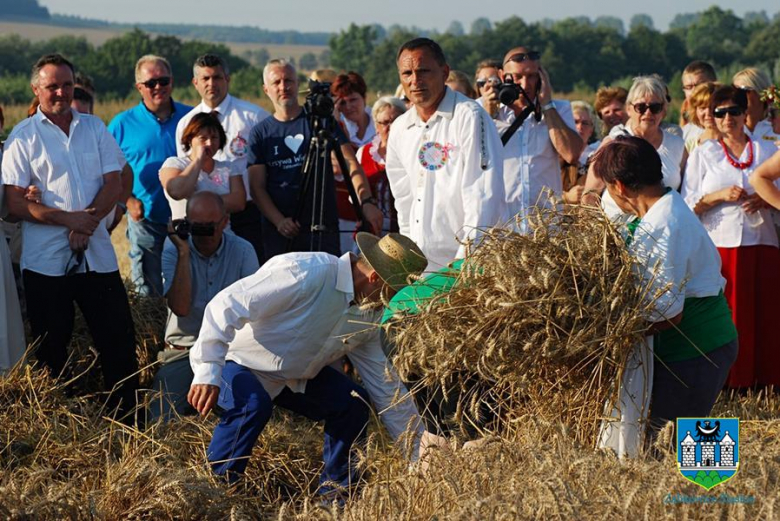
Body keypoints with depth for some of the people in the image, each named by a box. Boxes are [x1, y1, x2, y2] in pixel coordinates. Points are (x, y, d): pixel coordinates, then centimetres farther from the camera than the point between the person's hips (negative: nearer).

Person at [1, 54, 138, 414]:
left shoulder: (94, 128, 10)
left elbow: (113, 185, 4)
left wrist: (87, 222, -12)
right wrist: (68, 218, -16)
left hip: (97, 254, 2)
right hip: (45, 259, -2)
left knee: (119, 339, 2)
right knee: (52, 346, 4)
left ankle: (126, 413, 11)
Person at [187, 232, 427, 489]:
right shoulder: (306, 273, -31)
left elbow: (385, 383, 3)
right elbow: (227, 305, -33)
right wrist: (207, 372, -38)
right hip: (239, 364, -7)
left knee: (354, 403, -8)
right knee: (253, 403, -37)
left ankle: (334, 488, 7)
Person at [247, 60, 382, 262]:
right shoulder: (260, 132, 8)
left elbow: (350, 163, -5)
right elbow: (257, 186, 4)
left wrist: (366, 201, -21)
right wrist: (279, 220, -12)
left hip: (323, 228, -1)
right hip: (279, 230, 1)